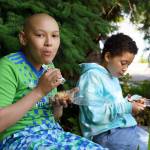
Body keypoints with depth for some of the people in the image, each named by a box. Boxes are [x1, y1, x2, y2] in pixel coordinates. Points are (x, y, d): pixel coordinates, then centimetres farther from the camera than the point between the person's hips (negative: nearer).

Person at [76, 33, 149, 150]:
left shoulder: (113, 76, 15)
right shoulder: (92, 76, -13)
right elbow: (96, 115, -22)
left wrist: (129, 102, 8)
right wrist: (127, 107, -18)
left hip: (124, 126, 9)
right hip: (105, 133, -9)